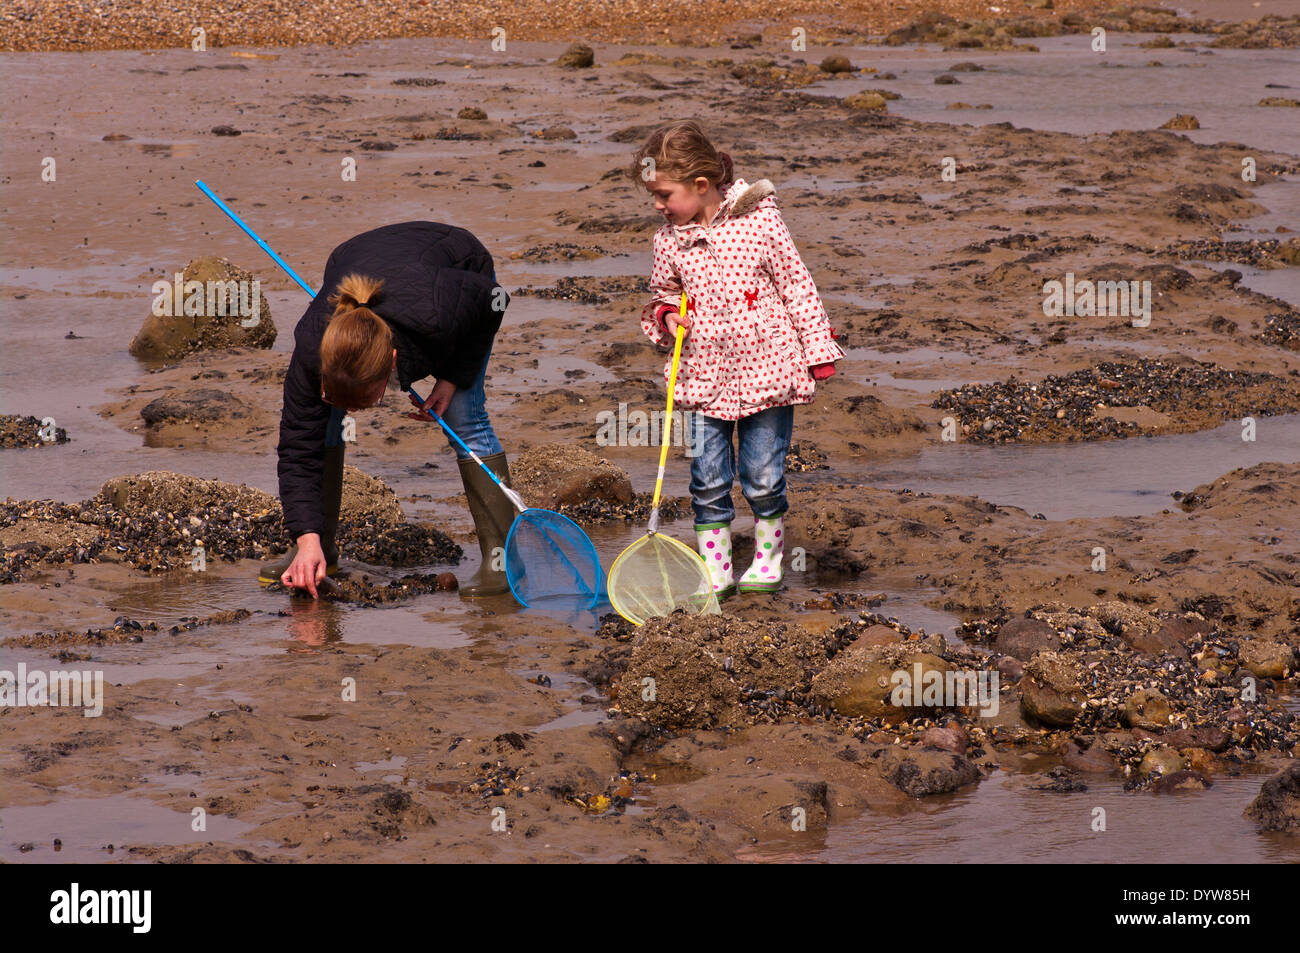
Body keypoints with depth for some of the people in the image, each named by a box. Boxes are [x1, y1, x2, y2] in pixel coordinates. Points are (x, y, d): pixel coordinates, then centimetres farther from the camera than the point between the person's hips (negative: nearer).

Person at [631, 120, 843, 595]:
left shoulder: (759, 218, -10)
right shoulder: (669, 238, 1)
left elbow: (796, 285, -3)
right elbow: (664, 293, 19)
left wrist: (818, 351, -2)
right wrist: (666, 315, -5)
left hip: (765, 372, -3)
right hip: (704, 379, 3)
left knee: (762, 480, 4)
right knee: (708, 482, 1)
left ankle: (768, 560, 25)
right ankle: (715, 571, 12)